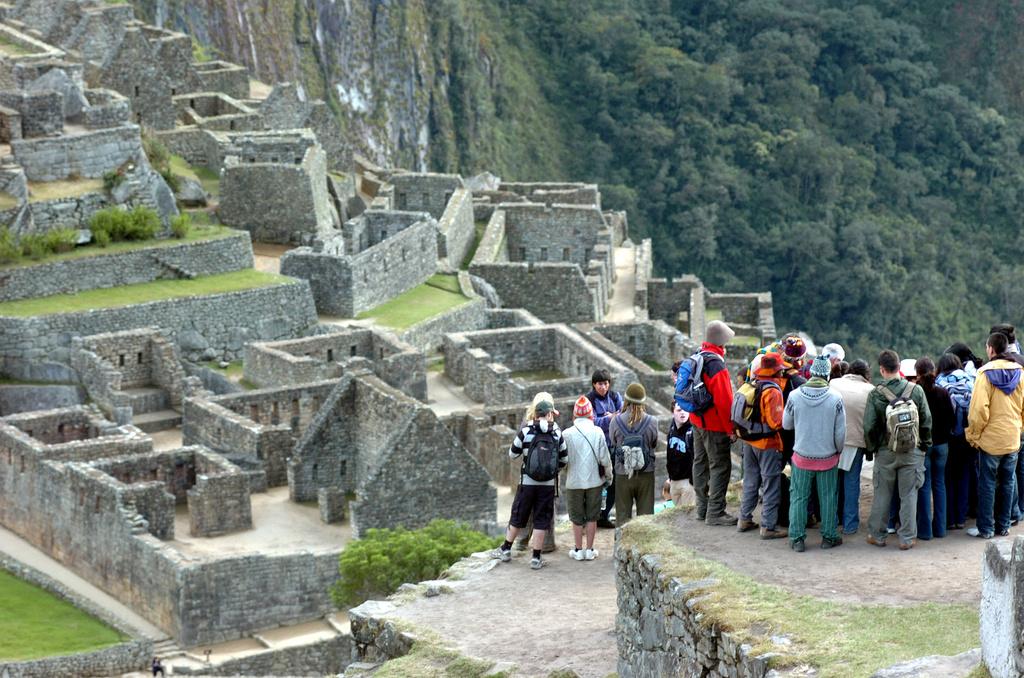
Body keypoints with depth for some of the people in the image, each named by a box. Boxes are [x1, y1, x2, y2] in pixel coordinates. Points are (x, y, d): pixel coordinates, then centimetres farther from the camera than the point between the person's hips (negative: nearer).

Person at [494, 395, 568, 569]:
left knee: (517, 516, 15)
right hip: (548, 483, 0)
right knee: (541, 520, 7)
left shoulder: (526, 432, -8)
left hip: (527, 482, 0)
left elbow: (512, 453, 2)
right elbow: (564, 458, 6)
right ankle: (536, 558, 7)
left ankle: (506, 550, 26)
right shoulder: (557, 434, -3)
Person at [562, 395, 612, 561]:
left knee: (577, 517, 11)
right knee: (592, 516, 11)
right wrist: (609, 475, 12)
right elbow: (605, 458, -4)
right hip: (594, 480, 1)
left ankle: (578, 550, 15)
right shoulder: (598, 432, -8)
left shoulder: (567, 434, -11)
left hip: (574, 481, -1)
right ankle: (590, 550, 15)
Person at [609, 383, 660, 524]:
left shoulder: (616, 421, -12)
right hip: (646, 473, 0)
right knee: (646, 514, 11)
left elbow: (612, 443, 0)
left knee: (623, 514, 11)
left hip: (622, 474, 0)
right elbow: (655, 445, 1)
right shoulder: (652, 422, -11)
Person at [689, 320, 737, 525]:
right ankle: (715, 513, -2)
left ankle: (702, 508, 27)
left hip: (697, 421, 10)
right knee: (720, 467, -3)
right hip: (715, 424, -10)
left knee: (701, 463, 17)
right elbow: (724, 401, -23)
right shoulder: (716, 364, -23)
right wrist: (730, 428, -16)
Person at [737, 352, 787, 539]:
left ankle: (745, 520, 27)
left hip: (749, 442, 7)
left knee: (750, 481, 19)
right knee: (771, 486, 2)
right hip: (768, 444, -7)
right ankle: (768, 527, 4)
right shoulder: (773, 392, -20)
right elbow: (776, 422, -24)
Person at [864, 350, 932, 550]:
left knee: (882, 494, 11)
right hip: (912, 451, 1)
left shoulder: (875, 394, -10)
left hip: (885, 451, 0)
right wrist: (924, 444, 12)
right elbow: (927, 421, 0)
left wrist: (871, 448, 8)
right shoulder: (916, 391, -6)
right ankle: (907, 538, 9)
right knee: (909, 495, 7)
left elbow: (869, 426, -7)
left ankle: (877, 535, 19)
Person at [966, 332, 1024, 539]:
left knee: (987, 484, 3)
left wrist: (974, 435, -7)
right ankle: (1003, 526, 19)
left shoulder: (986, 373, -13)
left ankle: (986, 528, 6)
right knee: (1007, 483, 13)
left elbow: (979, 409, -17)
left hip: (991, 438, -4)